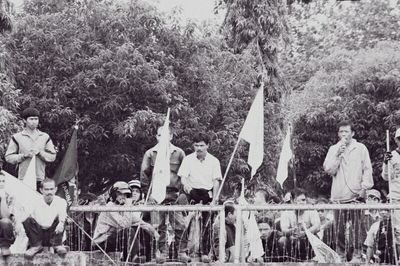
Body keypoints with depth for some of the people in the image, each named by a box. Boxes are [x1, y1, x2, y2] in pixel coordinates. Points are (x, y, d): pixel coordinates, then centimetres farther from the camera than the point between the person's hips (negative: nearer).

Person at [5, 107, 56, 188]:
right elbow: (8, 157, 3)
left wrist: (39, 153, -8)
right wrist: (24, 155, -11)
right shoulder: (17, 137, 5)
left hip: (40, 179, 2)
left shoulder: (45, 137, 12)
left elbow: (52, 156, 9)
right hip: (23, 179, -2)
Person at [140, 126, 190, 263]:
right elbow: (144, 174, 6)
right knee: (159, 226, 3)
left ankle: (182, 252, 3)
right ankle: (162, 252, 11)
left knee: (180, 225, -5)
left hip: (175, 194, 0)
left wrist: (183, 192, 0)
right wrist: (148, 193, -1)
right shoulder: (150, 153, 7)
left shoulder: (179, 153, 7)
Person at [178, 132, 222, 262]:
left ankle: (205, 252, 7)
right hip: (193, 191, 1)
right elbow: (183, 177, -4)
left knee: (206, 223, -2)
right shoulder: (188, 159, 2)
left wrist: (213, 200, -5)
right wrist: (186, 184, -28)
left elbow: (216, 182, 3)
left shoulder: (214, 161, 4)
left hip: (208, 193, 0)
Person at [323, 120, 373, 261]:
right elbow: (328, 170, 3)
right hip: (338, 195, 2)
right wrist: (338, 155, -7)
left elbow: (367, 170, 5)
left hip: (356, 194, -2)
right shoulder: (333, 149, 12)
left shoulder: (361, 148, 7)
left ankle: (356, 254, 1)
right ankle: (341, 253, 11)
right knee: (339, 228, 2)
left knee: (356, 227, -5)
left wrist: (365, 186, -5)